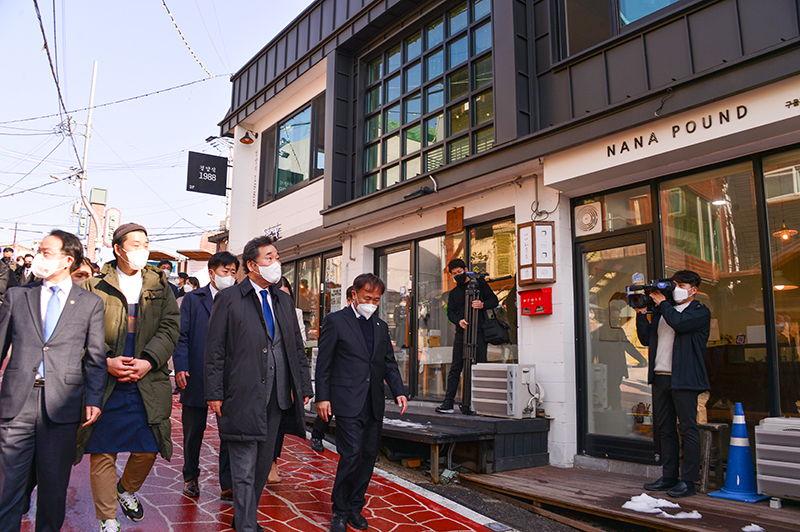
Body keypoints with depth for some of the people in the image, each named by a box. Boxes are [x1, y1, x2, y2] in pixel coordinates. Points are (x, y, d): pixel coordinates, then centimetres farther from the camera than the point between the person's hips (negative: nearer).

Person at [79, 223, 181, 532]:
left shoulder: (160, 287, 9)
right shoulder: (95, 286, 4)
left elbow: (170, 328, 1)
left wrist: (148, 361, -12)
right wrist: (105, 361, -15)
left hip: (147, 382, 2)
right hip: (103, 382, -1)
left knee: (148, 448, 5)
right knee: (103, 452, 4)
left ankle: (126, 489, 37)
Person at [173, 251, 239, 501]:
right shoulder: (193, 299, 4)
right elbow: (182, 336, 0)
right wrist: (181, 367, -12)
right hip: (196, 377, -1)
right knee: (193, 433, 13)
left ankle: (228, 486, 10)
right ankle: (191, 478, 33)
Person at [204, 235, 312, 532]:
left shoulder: (284, 301, 14)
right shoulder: (229, 299, -2)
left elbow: (297, 348, 16)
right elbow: (214, 351, -4)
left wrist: (304, 386, 10)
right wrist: (214, 394, -9)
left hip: (277, 396, 6)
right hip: (243, 396, -5)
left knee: (263, 465, 16)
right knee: (244, 470, 1)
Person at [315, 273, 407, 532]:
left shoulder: (381, 326, 15)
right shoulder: (335, 321, -1)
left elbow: (389, 363, 17)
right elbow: (324, 363, -3)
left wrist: (399, 391, 4)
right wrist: (323, 397, -8)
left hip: (374, 403, 6)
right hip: (348, 401, -6)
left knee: (369, 455, 8)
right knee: (352, 454, -10)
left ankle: (355, 507, 23)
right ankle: (340, 511, 9)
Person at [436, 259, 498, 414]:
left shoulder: (479, 284, 9)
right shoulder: (453, 293, 18)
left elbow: (494, 300, 4)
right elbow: (450, 313, 8)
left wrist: (483, 304, -18)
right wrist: (459, 321, -14)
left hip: (479, 332, -3)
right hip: (461, 333, 3)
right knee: (455, 368, 0)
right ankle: (448, 402, 0)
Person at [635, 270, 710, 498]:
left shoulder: (700, 312, 0)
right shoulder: (661, 311, 19)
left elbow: (679, 323, -20)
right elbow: (646, 338, 15)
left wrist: (662, 302, -8)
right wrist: (641, 313, 6)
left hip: (683, 379, -7)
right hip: (660, 377, 7)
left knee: (688, 429, -2)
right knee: (665, 429, 11)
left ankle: (688, 481, 4)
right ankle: (669, 477, 20)